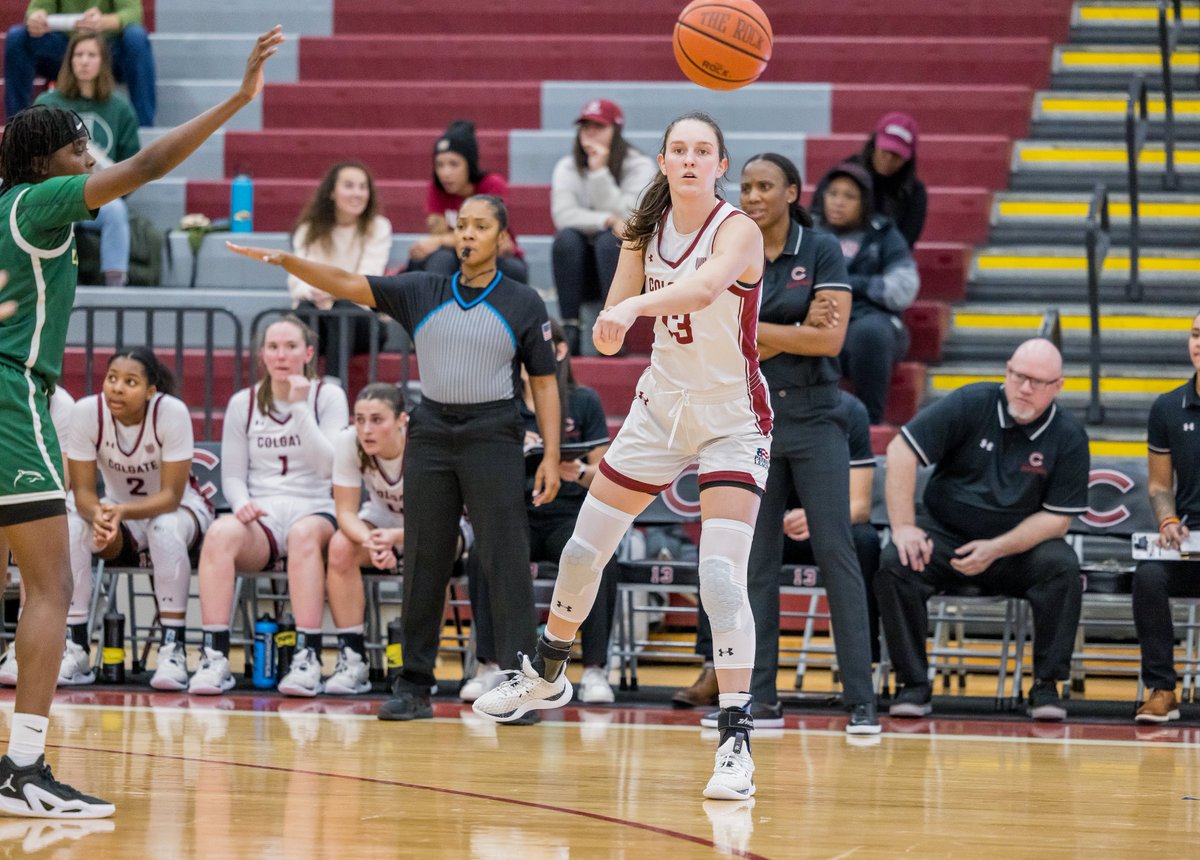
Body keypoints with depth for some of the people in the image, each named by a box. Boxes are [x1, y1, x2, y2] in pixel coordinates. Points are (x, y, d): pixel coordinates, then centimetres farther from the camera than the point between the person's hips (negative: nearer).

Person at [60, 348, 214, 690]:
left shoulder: (172, 412, -25)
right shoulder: (86, 412, -18)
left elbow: (171, 495, -24)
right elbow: (83, 492, -15)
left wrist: (122, 511, -42)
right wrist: (98, 514, -40)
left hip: (179, 510, -2)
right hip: (117, 511, 3)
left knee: (166, 528, -38)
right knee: (70, 528, -28)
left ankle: (173, 649, -31)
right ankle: (74, 648, -24)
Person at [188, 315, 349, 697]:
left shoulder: (328, 397, 6)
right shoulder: (243, 404, 13)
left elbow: (328, 465, -7)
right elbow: (232, 476, 12)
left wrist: (300, 408, -14)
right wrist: (243, 504, -11)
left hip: (314, 511, -2)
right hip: (260, 516, 2)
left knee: (304, 533, -39)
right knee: (220, 533, -34)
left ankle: (308, 657, -41)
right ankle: (215, 656, -39)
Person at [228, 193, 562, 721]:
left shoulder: (523, 304, 4)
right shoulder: (422, 293, 9)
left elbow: (544, 382, 4)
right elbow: (348, 285, 2)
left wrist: (551, 457, -3)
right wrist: (287, 261, -12)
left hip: (492, 436, -3)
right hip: (431, 434, 3)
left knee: (505, 563, -8)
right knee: (423, 564, 3)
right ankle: (413, 686, 8)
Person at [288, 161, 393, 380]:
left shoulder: (378, 228, 2)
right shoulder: (309, 230, 8)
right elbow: (297, 280, -5)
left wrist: (334, 293, -30)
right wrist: (313, 292, -30)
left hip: (363, 318, -1)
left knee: (344, 307, -35)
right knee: (304, 308, -32)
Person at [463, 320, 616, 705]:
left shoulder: (584, 402, 4)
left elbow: (604, 474, 2)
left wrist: (579, 473, -21)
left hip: (569, 514, -1)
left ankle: (594, 670, -26)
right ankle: (490, 666, -25)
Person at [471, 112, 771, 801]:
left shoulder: (738, 230, -21)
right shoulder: (648, 228, -2)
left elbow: (706, 287, -43)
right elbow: (612, 324, -1)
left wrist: (635, 304, -60)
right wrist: (614, 320, -25)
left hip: (733, 421, -6)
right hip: (662, 404, 6)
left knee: (722, 574, -20)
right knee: (584, 548, 14)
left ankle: (736, 741, -19)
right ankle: (546, 675, 40)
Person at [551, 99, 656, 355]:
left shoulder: (639, 167, -4)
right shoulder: (568, 168, 3)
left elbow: (623, 215, -18)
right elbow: (563, 215, -13)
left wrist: (599, 171, -23)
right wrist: (607, 220, -26)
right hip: (583, 268, 2)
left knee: (608, 240, -33)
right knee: (566, 238, -29)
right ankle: (569, 331, -33)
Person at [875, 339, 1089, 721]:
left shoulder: (1068, 436, -5)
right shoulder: (971, 404, -7)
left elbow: (1057, 518, -6)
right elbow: (901, 450, -10)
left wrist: (996, 550, -20)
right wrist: (903, 527, -17)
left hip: (1019, 547, 0)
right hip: (944, 535, 0)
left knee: (1062, 565, -29)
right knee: (895, 562, -28)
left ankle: (1046, 685, -18)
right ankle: (913, 683, -17)